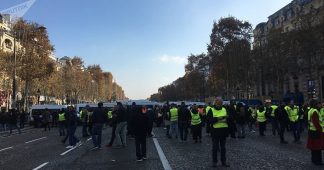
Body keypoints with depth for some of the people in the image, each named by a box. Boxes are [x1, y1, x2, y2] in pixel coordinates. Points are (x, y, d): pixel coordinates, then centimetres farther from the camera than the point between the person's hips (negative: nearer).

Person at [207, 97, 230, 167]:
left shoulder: (224, 109, 10)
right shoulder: (211, 110, -3)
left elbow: (229, 120, 11)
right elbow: (208, 120, -12)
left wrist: (227, 118, -11)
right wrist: (217, 119, -21)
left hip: (224, 131, 4)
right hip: (215, 131, -4)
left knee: (223, 148, 12)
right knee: (215, 147, 5)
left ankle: (223, 162, 22)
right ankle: (214, 162, 17)